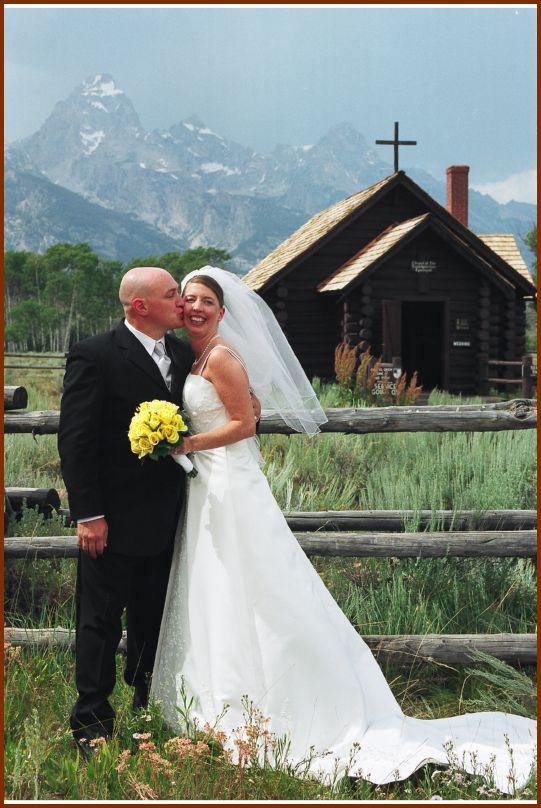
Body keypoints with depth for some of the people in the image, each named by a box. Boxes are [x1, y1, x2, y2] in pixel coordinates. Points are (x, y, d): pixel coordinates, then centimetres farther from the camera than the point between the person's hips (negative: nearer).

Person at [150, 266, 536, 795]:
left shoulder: (221, 356, -13)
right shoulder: (192, 356, 15)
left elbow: (243, 423, -16)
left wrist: (184, 444, -18)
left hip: (231, 491, -10)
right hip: (207, 491, 10)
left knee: (248, 604, -4)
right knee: (212, 607, 12)